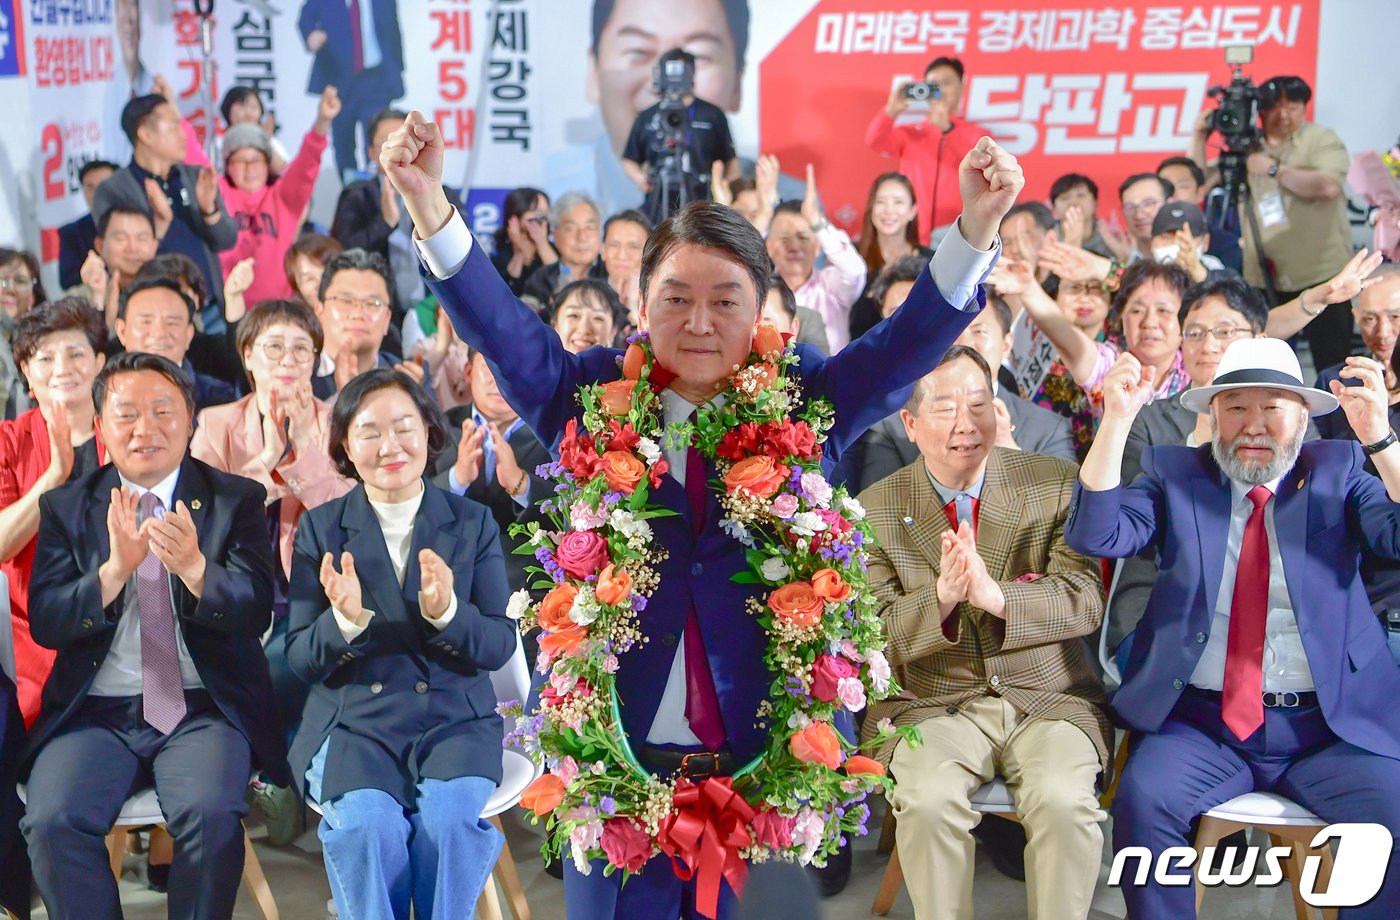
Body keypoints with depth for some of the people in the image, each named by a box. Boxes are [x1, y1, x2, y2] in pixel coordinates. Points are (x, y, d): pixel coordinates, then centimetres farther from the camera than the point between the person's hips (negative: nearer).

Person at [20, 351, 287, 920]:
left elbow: (254, 614, -6)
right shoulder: (64, 507, 9)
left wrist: (194, 567, -26)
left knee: (211, 814, -29)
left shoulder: (237, 500, 5)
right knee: (52, 821, -25)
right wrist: (115, 568, -20)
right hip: (95, 713, 2)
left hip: (204, 710, -1)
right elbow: (45, 623, -1)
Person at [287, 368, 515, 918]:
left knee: (447, 816, -29)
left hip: (455, 715, 0)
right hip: (352, 722, 0)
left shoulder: (473, 523, 6)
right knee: (368, 821, -29)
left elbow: (500, 645, 1)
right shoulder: (320, 529, 6)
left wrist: (446, 613, -20)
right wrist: (345, 620, -20)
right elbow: (301, 660, 2)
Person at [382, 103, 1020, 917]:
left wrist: (977, 225, -25)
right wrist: (430, 202, -23)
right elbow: (503, 332, -10)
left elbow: (910, 339, -9)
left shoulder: (807, 404, 2)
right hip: (619, 756, 0)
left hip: (771, 759, 0)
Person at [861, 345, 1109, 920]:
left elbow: (1085, 603, -7)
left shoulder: (1056, 484, 3)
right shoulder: (875, 510, 2)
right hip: (933, 702, 0)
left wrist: (995, 596, -26)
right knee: (927, 802, -29)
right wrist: (939, 598, -24)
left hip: (1048, 697, 0)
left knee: (1063, 801, -28)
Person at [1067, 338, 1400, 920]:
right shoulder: (1174, 474, 9)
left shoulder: (1340, 470, 10)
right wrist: (1117, 420, -16)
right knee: (1144, 798, -27)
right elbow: (1096, 536, -7)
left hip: (1330, 724, 0)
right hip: (1202, 724, 0)